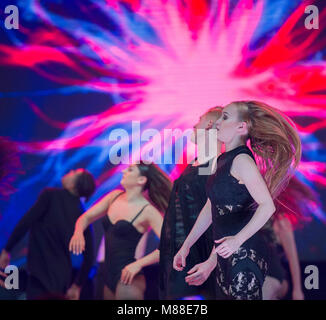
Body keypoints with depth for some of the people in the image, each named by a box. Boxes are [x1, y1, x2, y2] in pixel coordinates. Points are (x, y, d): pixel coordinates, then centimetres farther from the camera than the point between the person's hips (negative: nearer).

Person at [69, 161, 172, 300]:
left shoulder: (147, 211, -11)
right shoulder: (115, 196, 8)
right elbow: (86, 217, 15)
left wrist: (139, 264, -24)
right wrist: (78, 232, -6)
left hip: (127, 278, -7)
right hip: (109, 277, 7)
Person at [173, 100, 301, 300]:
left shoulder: (242, 160, -13)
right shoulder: (223, 160, 14)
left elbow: (267, 206, -21)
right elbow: (210, 208, 19)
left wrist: (238, 239, -28)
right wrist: (186, 246, 18)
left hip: (246, 253, -9)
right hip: (227, 254, 9)